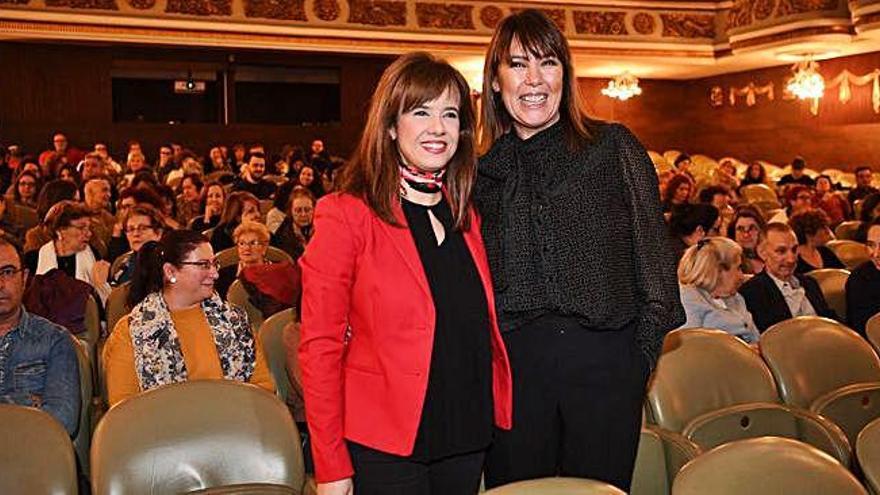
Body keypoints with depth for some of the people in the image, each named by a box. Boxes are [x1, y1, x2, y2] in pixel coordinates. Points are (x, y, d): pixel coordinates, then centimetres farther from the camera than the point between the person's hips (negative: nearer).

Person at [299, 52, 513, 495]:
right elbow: (319, 346, -11)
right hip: (384, 447, -5)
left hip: (467, 437, 6)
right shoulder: (346, 214, -11)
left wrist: (495, 407, 5)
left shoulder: (465, 214, 8)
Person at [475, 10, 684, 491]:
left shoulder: (614, 147, 2)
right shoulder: (483, 171, 9)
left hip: (603, 358, -2)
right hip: (512, 363, 2)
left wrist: (645, 350, -3)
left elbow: (653, 253, 2)